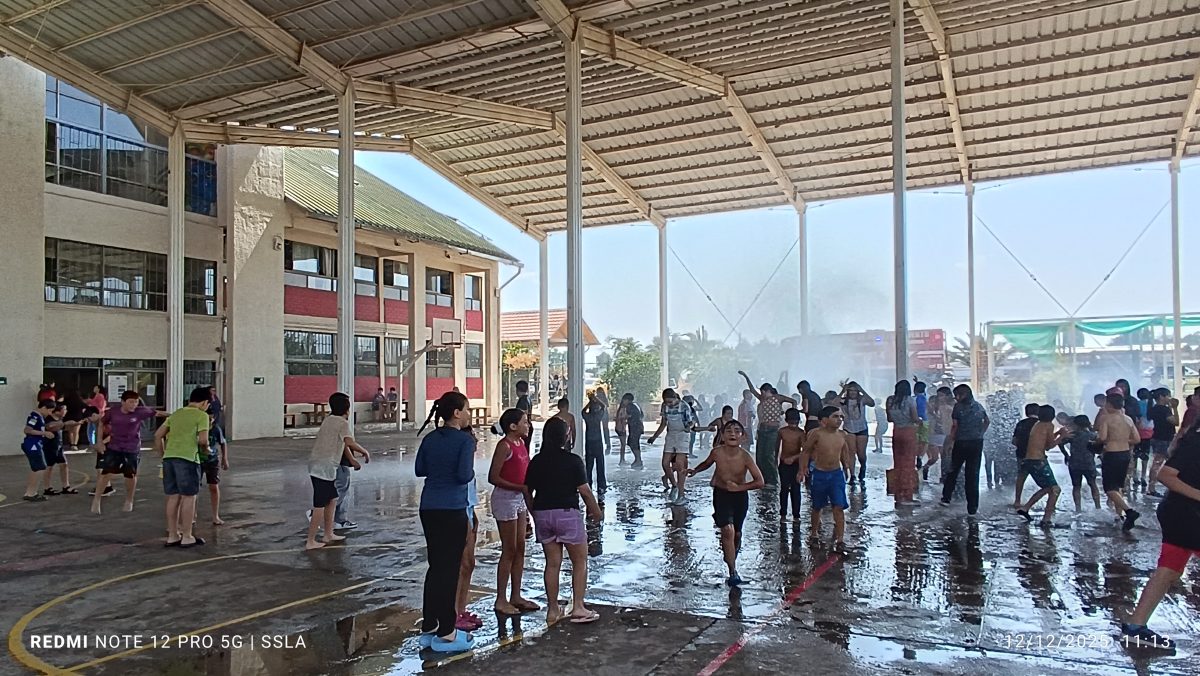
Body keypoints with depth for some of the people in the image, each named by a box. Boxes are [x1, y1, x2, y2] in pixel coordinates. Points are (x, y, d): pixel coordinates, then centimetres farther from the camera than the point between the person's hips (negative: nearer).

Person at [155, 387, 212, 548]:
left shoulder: (176, 414, 19)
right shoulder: (202, 415, -1)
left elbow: (158, 435, 16)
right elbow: (203, 440, -11)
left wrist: (163, 454, 22)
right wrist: (205, 449, 9)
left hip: (169, 457, 6)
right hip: (187, 458, -6)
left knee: (173, 497, 14)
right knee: (189, 497, 3)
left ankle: (172, 535, 22)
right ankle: (187, 537, 8)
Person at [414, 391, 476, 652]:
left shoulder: (430, 438, 7)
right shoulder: (465, 440, -11)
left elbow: (419, 469, 11)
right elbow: (464, 475, -17)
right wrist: (472, 470, 3)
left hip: (429, 508, 7)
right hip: (453, 509, -7)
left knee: (435, 565, 15)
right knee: (450, 568, 1)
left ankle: (428, 627, 22)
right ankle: (445, 633, 7)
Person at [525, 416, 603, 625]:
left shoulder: (536, 461, 3)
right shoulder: (573, 460, -10)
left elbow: (528, 491, 7)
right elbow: (584, 490, -10)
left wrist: (535, 513, 20)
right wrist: (596, 511, 4)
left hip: (542, 514, 5)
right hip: (567, 513, -5)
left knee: (552, 563, 13)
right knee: (580, 561, 8)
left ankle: (553, 609, 17)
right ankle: (578, 608, 5)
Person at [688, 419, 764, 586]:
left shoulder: (745, 456, -22)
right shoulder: (716, 452, -17)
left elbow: (760, 482, -18)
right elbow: (707, 463, 8)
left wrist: (738, 487, -24)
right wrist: (695, 470, -8)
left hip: (740, 496, 1)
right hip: (721, 494, 0)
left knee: (737, 534, 13)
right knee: (728, 530, -18)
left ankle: (731, 560, 44)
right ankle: (733, 573, -12)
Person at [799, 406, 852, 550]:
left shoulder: (842, 435, -2)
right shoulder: (817, 434, -14)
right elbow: (806, 451, -3)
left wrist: (846, 466, 16)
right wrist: (802, 469, -8)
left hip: (837, 474, 2)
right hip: (819, 474, -2)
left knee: (839, 507, -8)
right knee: (817, 507, 13)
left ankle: (840, 539, -5)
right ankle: (813, 532, 34)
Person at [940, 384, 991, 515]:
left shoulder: (958, 407, -7)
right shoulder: (979, 406, 9)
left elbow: (954, 427, -11)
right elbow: (987, 421, 22)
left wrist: (950, 442, -4)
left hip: (961, 443, -3)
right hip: (977, 443, 4)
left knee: (953, 471, 12)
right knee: (973, 475, 6)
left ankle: (946, 498, 14)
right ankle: (973, 507, 6)